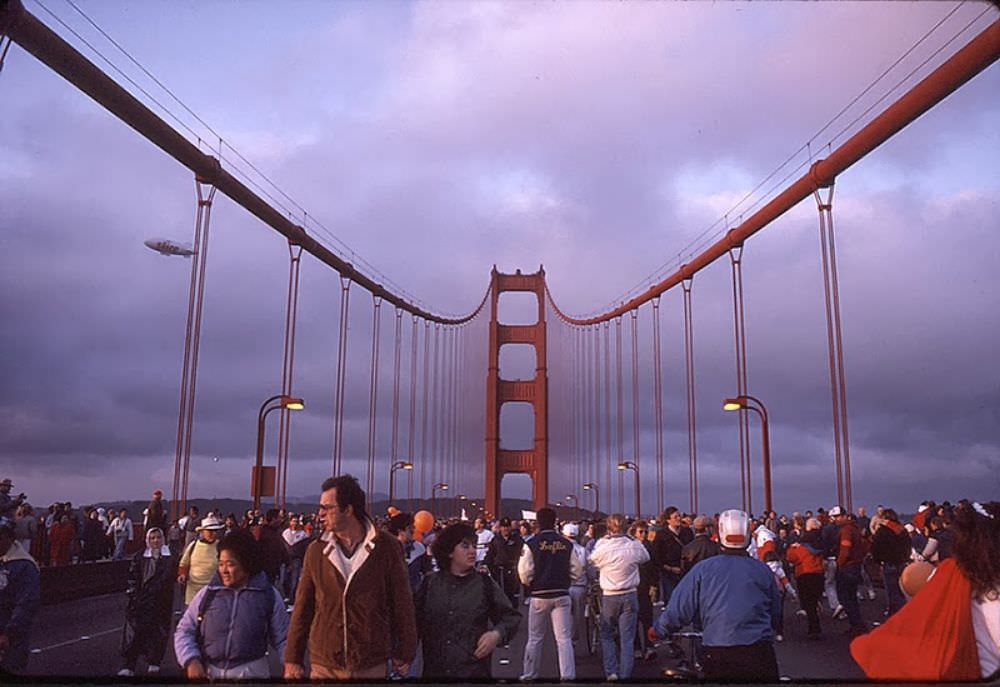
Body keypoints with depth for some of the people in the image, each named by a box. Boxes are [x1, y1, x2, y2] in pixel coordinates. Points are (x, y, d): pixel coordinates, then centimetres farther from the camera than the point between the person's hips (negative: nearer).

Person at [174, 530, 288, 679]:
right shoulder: (207, 594, 6)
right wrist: (191, 660, -9)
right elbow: (184, 631, 8)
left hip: (252, 673, -2)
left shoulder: (269, 595, 1)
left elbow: (282, 639, 2)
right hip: (207, 673, 2)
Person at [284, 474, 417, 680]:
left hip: (372, 666, -1)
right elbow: (303, 607, 5)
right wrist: (292, 659, 4)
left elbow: (402, 603, -1)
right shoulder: (316, 550, 0)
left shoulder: (386, 546, -6)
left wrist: (405, 653, 1)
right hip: (324, 665, 2)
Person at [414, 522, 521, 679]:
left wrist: (497, 634, -11)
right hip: (434, 670, 1)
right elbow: (416, 621, 9)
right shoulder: (430, 583, 5)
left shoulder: (485, 584, 2)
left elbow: (511, 617, 6)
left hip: (475, 671, -1)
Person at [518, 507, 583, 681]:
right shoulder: (566, 544, 0)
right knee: (564, 638, 2)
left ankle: (530, 675, 24)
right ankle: (568, 675, -4)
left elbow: (525, 572, -11)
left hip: (539, 595, -1)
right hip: (561, 595, 1)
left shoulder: (532, 544, -9)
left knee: (535, 638, 13)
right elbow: (577, 570, 2)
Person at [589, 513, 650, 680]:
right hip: (630, 596, 1)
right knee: (627, 638, 8)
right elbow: (645, 558, 10)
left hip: (609, 596, -1)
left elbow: (592, 561, 4)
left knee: (607, 636, 15)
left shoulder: (602, 547, -15)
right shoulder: (635, 546, -12)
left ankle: (611, 671, 6)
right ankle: (625, 674, 9)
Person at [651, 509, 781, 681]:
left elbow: (678, 610, -1)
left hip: (718, 657, 0)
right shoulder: (763, 570, 3)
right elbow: (776, 615, 14)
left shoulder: (703, 568, -3)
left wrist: (657, 630, 15)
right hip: (760, 654, 1)